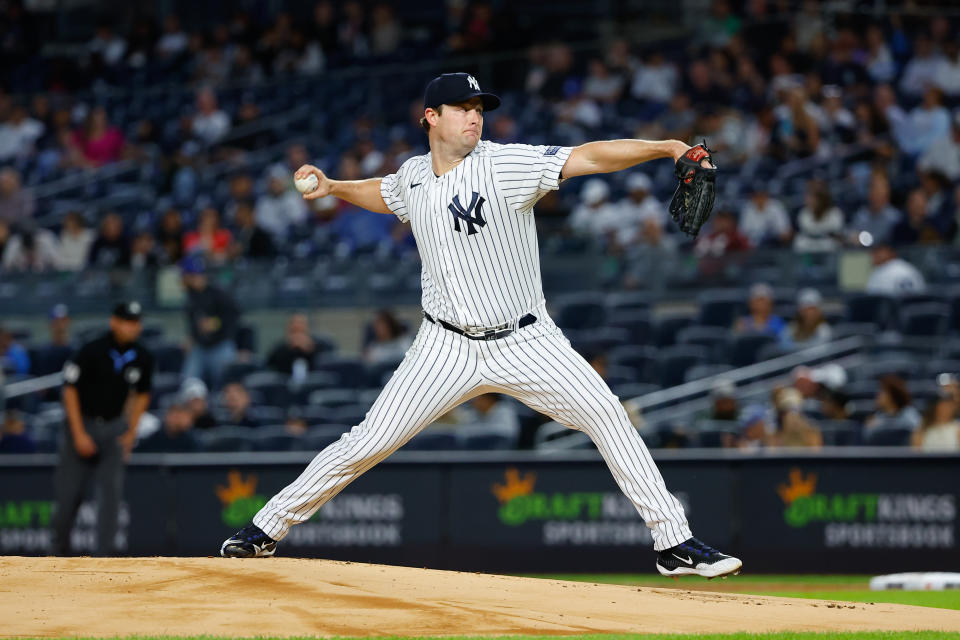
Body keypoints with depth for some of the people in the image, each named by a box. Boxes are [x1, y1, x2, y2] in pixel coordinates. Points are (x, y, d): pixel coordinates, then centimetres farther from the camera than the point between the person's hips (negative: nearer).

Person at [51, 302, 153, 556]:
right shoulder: (91, 351, -16)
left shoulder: (142, 358, -2)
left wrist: (131, 431, 6)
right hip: (83, 423, -3)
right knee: (70, 492, 0)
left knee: (112, 491, -10)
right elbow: (70, 390, -11)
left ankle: (104, 553, -9)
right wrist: (79, 434, -14)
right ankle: (60, 549, 20)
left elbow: (142, 394, 14)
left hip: (115, 428, 3)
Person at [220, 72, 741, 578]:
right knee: (369, 442, -1)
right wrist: (331, 187, 14)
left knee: (605, 413, -17)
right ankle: (267, 528, 13)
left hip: (524, 342, -2)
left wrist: (664, 147, -37)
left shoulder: (506, 163, -13)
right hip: (448, 347, 2)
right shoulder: (413, 176, 1)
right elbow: (383, 195, 28)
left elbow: (589, 157, -26)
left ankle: (673, 542, -10)